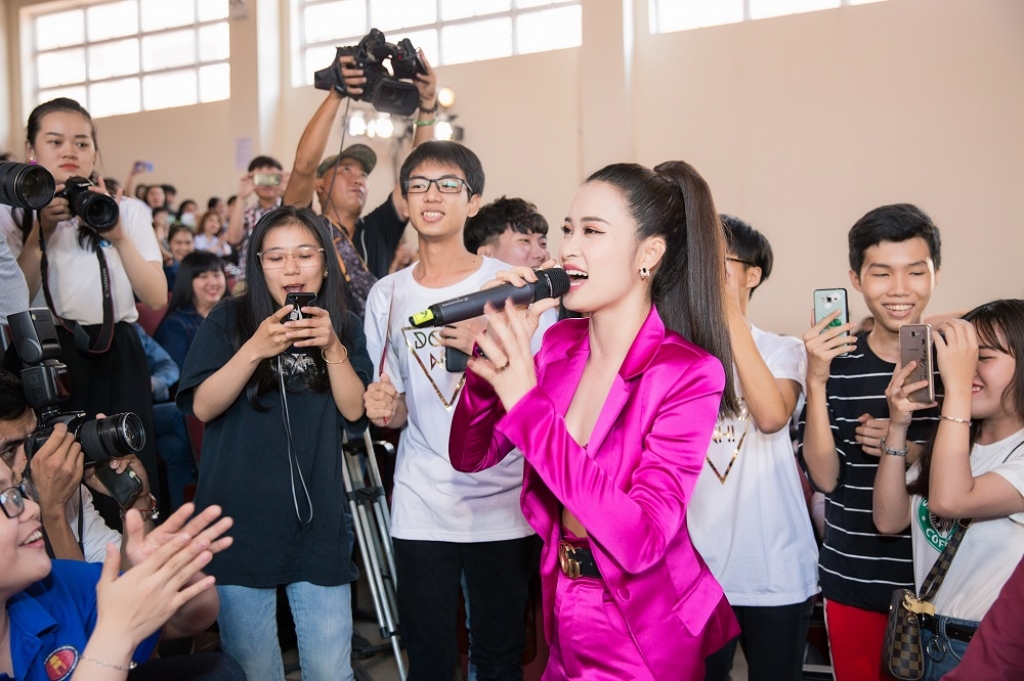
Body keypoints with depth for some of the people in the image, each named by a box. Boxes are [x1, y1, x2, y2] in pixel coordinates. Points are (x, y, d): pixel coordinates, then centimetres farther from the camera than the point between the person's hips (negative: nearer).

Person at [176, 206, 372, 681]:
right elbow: (202, 407, -9)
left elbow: (355, 412, -3)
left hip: (317, 522, 2)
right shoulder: (228, 320, -1)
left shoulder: (343, 326, 6)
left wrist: (333, 350, -17)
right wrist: (254, 350, -22)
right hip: (240, 521, -1)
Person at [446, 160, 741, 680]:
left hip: (646, 636, -5)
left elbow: (641, 539, -29)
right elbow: (470, 457, -2)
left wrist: (527, 403, -33)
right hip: (563, 613, 5)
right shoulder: (560, 343, -3)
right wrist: (494, 349, -18)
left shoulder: (690, 373, -21)